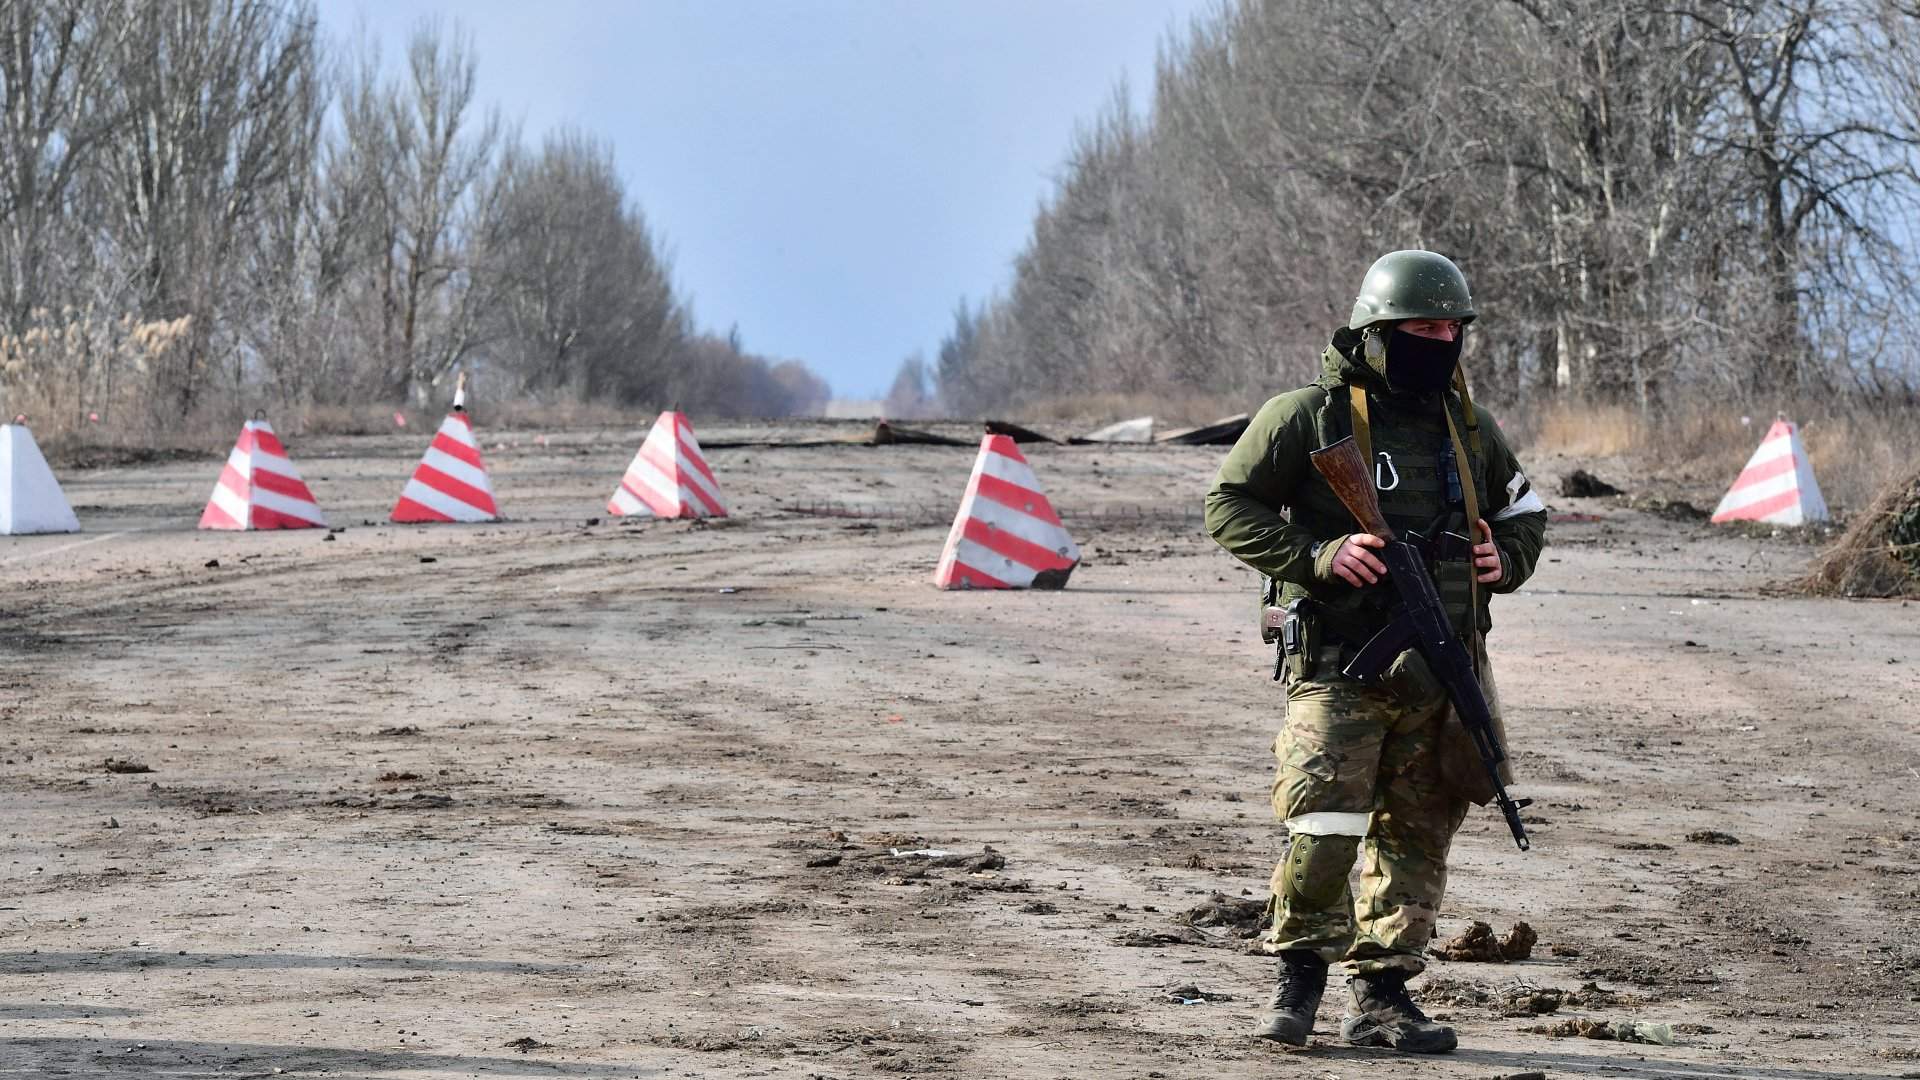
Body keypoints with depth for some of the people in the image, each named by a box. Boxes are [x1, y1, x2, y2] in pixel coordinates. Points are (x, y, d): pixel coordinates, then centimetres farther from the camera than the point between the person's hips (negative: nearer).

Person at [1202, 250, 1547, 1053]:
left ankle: (1381, 994, 14)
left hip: (1441, 674, 5)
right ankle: (1298, 976, 4)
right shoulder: (1309, 418, -3)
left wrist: (1505, 560, 4)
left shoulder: (1471, 430, 13)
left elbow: (1525, 513, 27)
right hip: (1340, 663, -5)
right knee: (1324, 826, -15)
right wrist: (1319, 555, -15)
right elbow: (1229, 507, -2)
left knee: (1417, 837, 6)